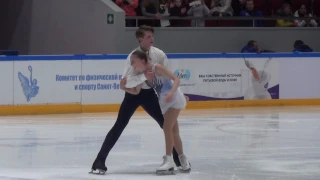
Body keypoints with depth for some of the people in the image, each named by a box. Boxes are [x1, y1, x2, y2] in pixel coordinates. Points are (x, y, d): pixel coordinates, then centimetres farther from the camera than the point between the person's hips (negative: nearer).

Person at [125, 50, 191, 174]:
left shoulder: (157, 68, -25)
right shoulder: (142, 74, -5)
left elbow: (176, 79, -25)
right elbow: (136, 91, 2)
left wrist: (171, 93, -40)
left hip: (175, 99, -8)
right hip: (164, 103, 8)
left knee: (167, 128, -15)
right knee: (173, 132, 14)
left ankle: (169, 160, -11)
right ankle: (183, 159, 28)